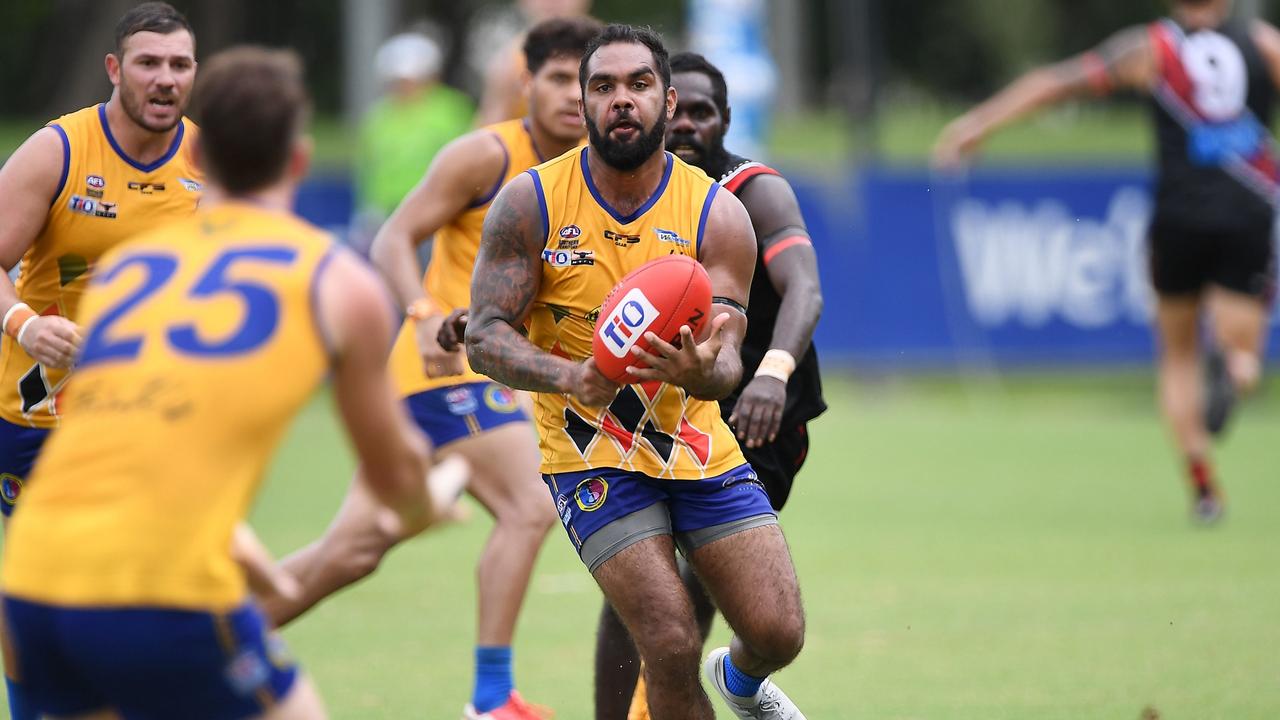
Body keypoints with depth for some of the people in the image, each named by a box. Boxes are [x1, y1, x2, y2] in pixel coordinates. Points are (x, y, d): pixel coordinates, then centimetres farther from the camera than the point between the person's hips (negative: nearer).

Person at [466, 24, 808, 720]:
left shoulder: (718, 214, -7)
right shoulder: (530, 202, -9)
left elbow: (724, 359, -12)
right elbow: (485, 337, -11)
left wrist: (699, 370, -38)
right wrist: (570, 376, -31)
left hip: (697, 445, 2)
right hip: (589, 453, -2)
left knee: (778, 632, -3)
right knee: (672, 646, -18)